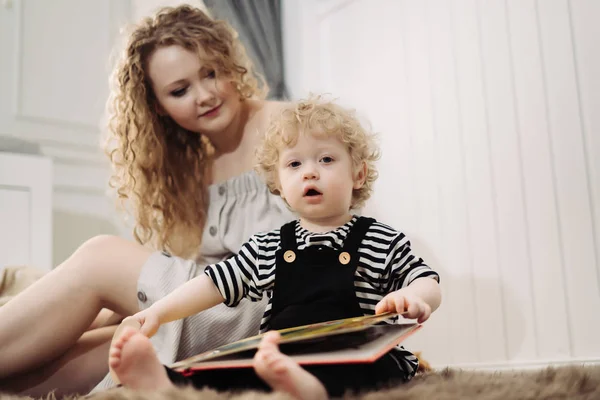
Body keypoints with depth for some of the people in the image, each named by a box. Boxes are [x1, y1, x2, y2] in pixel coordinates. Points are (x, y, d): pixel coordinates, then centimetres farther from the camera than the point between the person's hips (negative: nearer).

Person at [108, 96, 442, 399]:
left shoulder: (384, 242, 10)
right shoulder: (267, 248, 18)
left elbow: (430, 285, 6)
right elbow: (214, 284, 18)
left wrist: (412, 297, -20)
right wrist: (157, 312, 5)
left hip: (358, 359, -3)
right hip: (275, 357, 4)